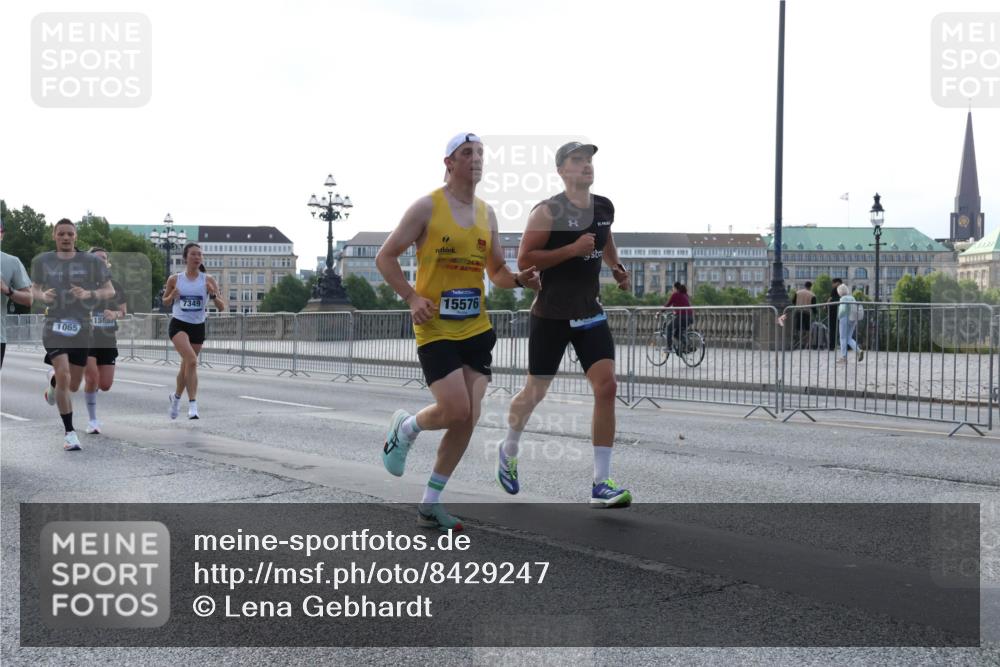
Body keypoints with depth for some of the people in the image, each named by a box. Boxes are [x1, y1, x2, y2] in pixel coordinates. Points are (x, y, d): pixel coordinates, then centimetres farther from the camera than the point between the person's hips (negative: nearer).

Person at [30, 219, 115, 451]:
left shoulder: (91, 261, -1)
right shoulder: (42, 261, 3)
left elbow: (110, 291, 3)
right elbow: (34, 289, 17)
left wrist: (89, 294, -17)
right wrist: (42, 296, -7)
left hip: (82, 327, 1)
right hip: (54, 326, -1)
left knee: (73, 386, 10)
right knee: (64, 378, -20)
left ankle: (53, 379, 48)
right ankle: (70, 433, -9)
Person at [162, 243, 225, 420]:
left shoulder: (208, 280, -1)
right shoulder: (174, 279, -1)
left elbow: (222, 307, -2)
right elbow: (165, 302, 14)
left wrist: (213, 295, -21)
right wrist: (172, 296, -8)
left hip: (198, 327, 3)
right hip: (179, 325, -3)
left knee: (186, 366, 14)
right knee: (192, 360, -25)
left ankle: (176, 396, 41)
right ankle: (192, 405, -22)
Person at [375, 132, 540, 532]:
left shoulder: (486, 214, 10)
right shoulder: (427, 207, -6)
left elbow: (496, 270, 19)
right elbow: (385, 257, -3)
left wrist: (519, 280, -2)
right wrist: (412, 298, -15)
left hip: (476, 328, 6)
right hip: (436, 329, -6)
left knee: (468, 418, 1)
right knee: (455, 410, -16)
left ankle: (430, 505, 13)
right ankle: (404, 429, 19)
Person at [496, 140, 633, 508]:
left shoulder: (605, 207, 6)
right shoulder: (547, 211, -13)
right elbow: (524, 259, -17)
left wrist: (617, 268, 10)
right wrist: (573, 249, -24)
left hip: (590, 312, 5)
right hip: (551, 315, -5)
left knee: (607, 387, -10)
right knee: (535, 392, 8)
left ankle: (601, 483, -7)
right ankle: (509, 451, 39)